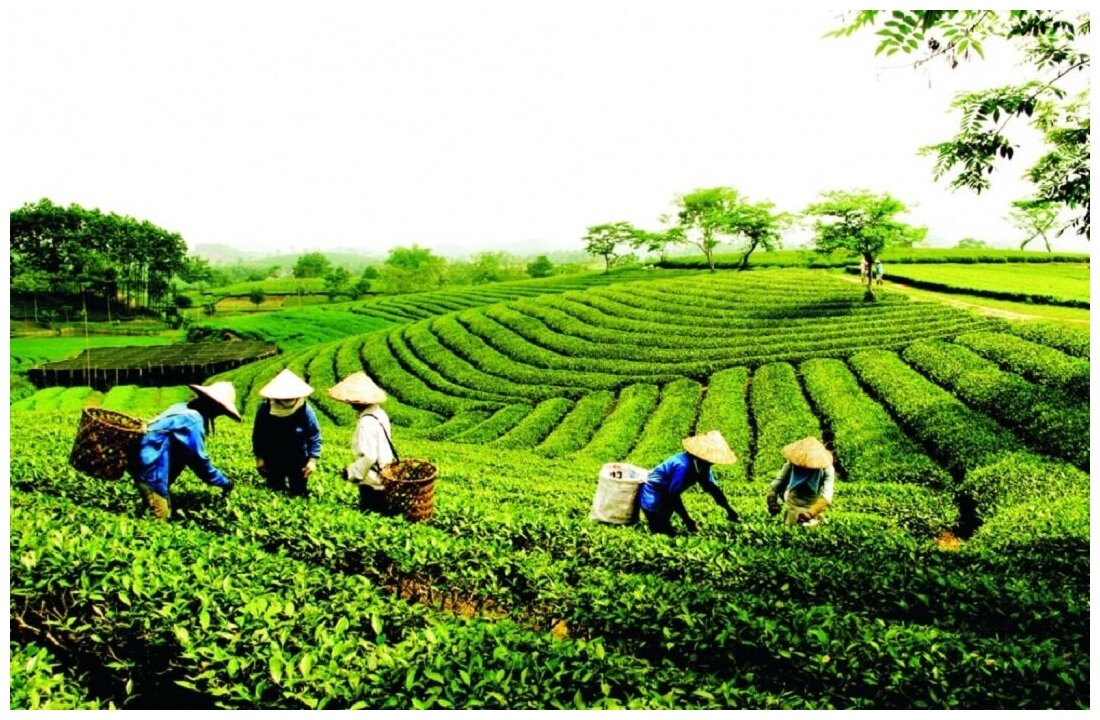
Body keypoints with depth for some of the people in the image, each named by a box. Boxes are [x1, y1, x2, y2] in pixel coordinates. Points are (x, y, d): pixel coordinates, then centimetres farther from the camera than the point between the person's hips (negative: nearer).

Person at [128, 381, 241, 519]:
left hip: (145, 457, 10)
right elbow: (199, 460, -14)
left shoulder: (184, 409, 9)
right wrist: (224, 482, -2)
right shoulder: (194, 421, -19)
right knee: (160, 516, -7)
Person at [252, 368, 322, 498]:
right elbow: (257, 434, -2)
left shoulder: (305, 410, -19)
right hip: (273, 461, 1)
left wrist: (313, 459, -15)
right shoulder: (264, 409, -15)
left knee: (298, 494, 13)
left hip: (298, 461, -1)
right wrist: (259, 457, -2)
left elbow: (314, 435, -11)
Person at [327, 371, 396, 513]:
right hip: (384, 474, 8)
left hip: (373, 482, -8)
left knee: (369, 513, 6)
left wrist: (351, 472, -13)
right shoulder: (379, 413, 0)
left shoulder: (366, 424, -25)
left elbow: (368, 457, -27)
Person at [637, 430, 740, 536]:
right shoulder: (683, 465, -35)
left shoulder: (703, 465, -7)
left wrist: (729, 510, -6)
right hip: (652, 498, -9)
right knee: (665, 532, -14)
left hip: (665, 497, 9)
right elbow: (673, 495, -31)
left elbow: (713, 488, 1)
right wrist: (688, 521, -26)